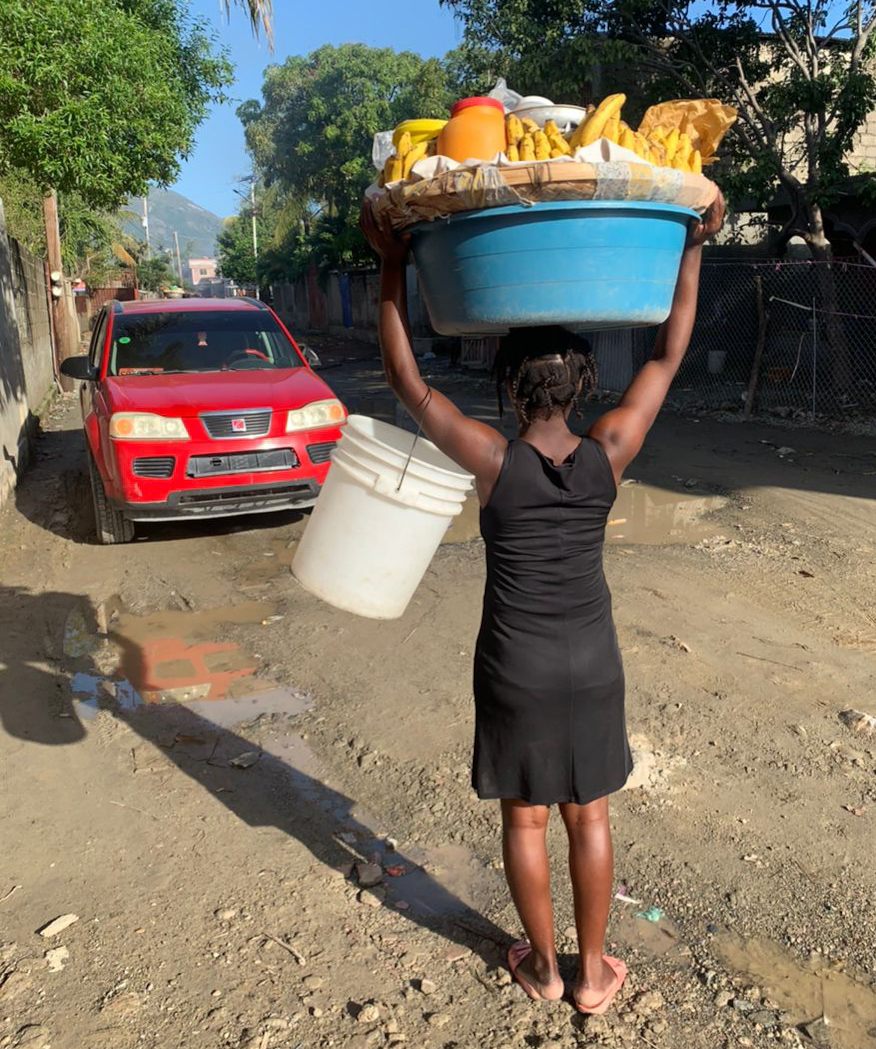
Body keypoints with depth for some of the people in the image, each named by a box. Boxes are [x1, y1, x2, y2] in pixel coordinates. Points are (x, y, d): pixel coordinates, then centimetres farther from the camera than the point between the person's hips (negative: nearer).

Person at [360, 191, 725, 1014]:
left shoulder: (493, 461, -18)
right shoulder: (609, 454, -12)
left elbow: (405, 379, -12)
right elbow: (668, 356, -1)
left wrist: (392, 265, -8)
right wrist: (693, 246, 5)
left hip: (516, 669, -2)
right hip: (592, 665, 2)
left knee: (524, 820, 17)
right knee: (589, 819, 18)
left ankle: (544, 968, 36)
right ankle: (593, 974, 35)